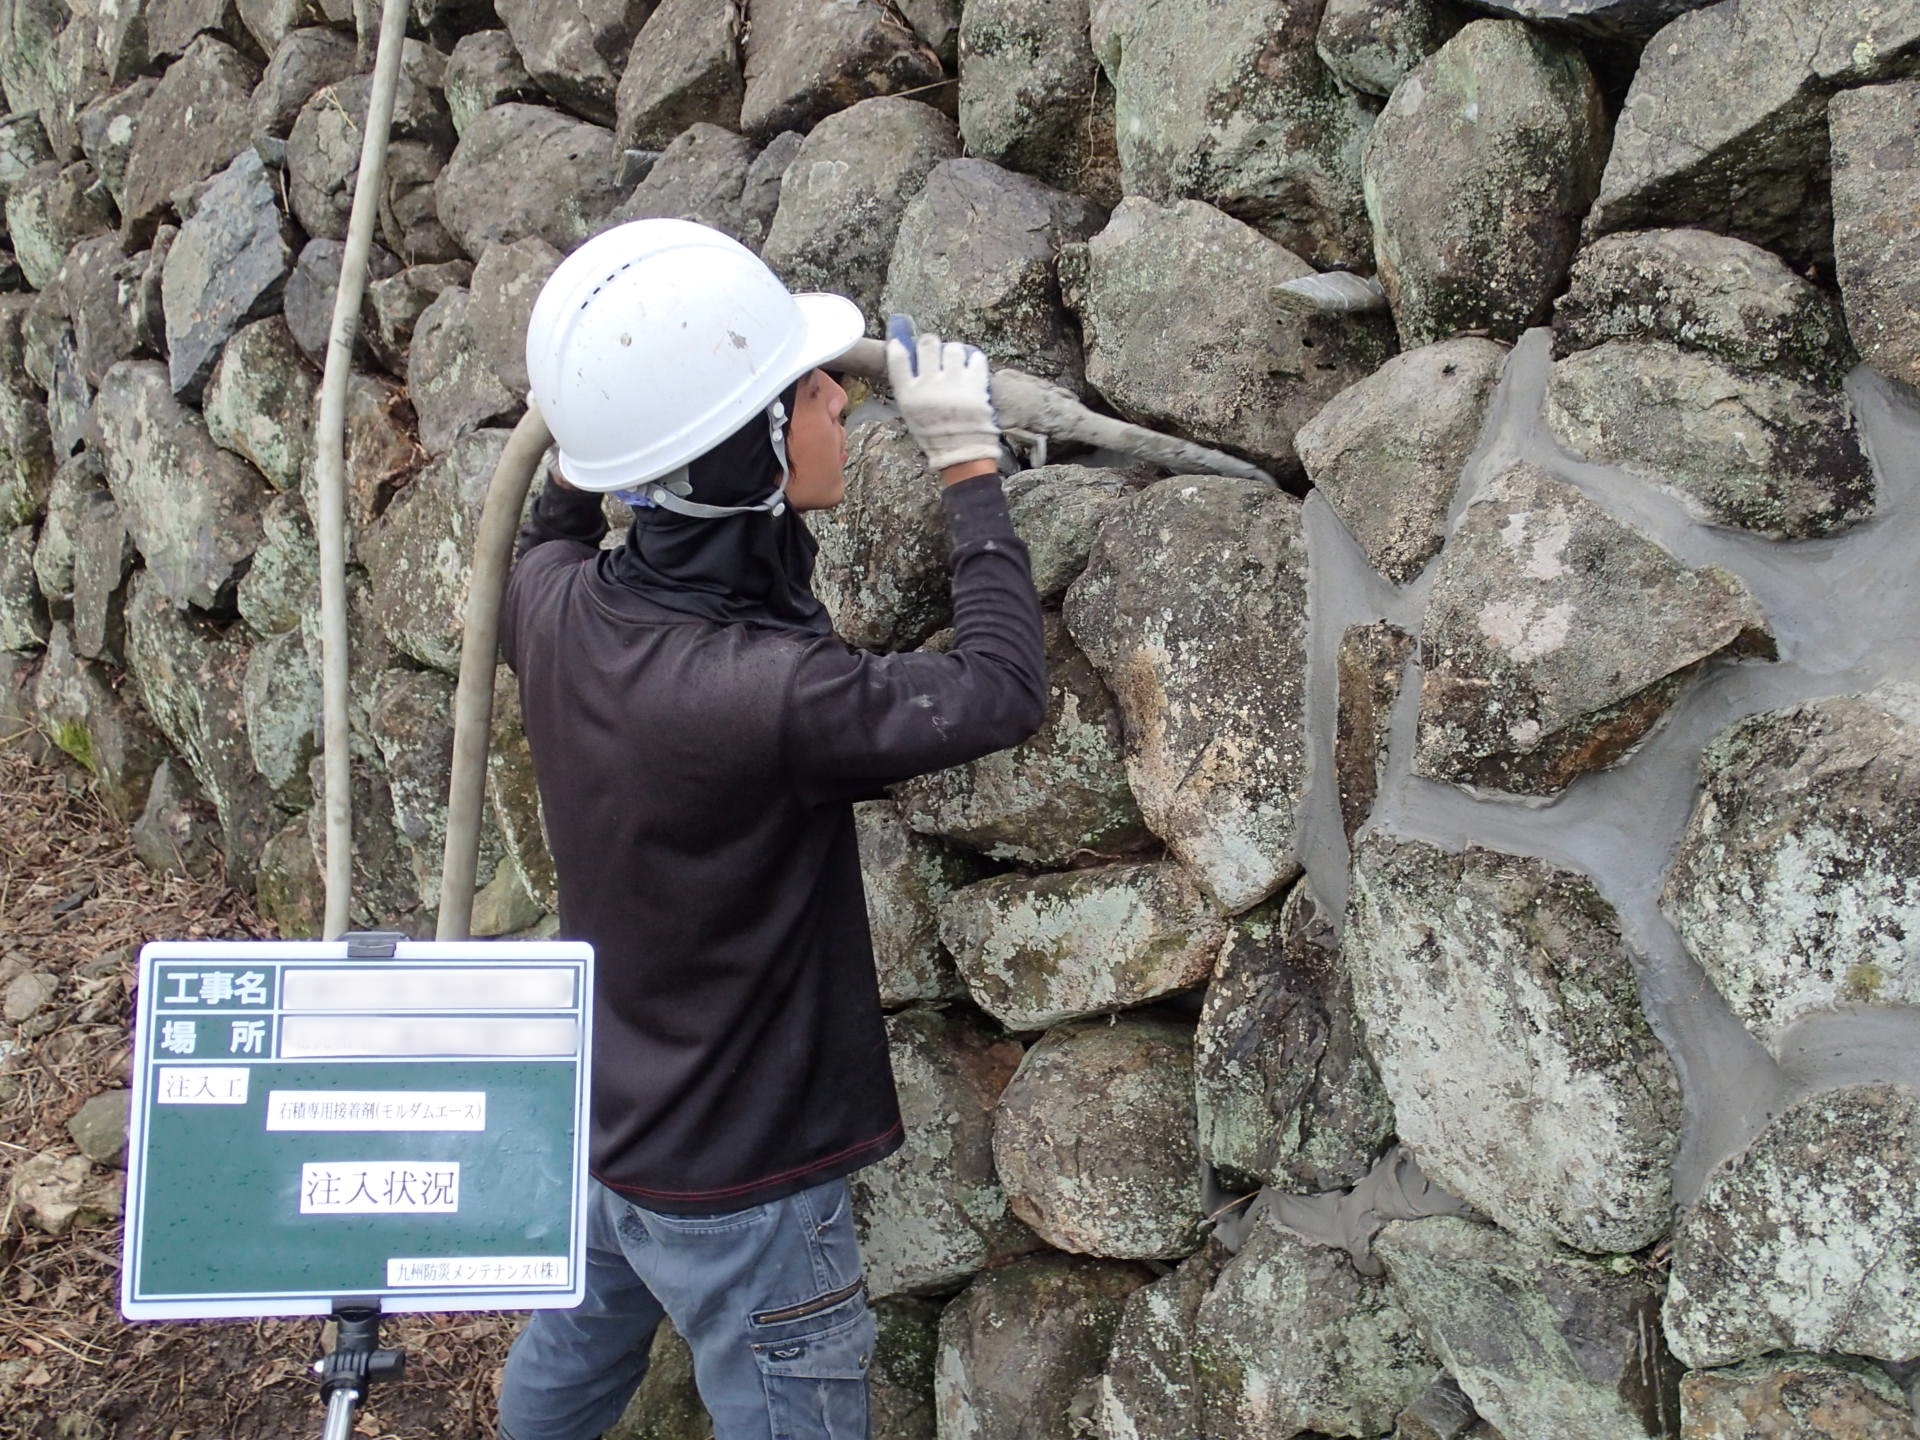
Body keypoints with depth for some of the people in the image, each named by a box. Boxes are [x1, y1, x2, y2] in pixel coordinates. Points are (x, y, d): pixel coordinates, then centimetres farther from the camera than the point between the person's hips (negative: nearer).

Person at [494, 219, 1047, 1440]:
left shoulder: (557, 605, -14)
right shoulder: (766, 692, -36)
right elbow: (1003, 691, -22)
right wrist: (970, 465, -14)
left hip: (596, 1114, 7)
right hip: (734, 1179, -7)